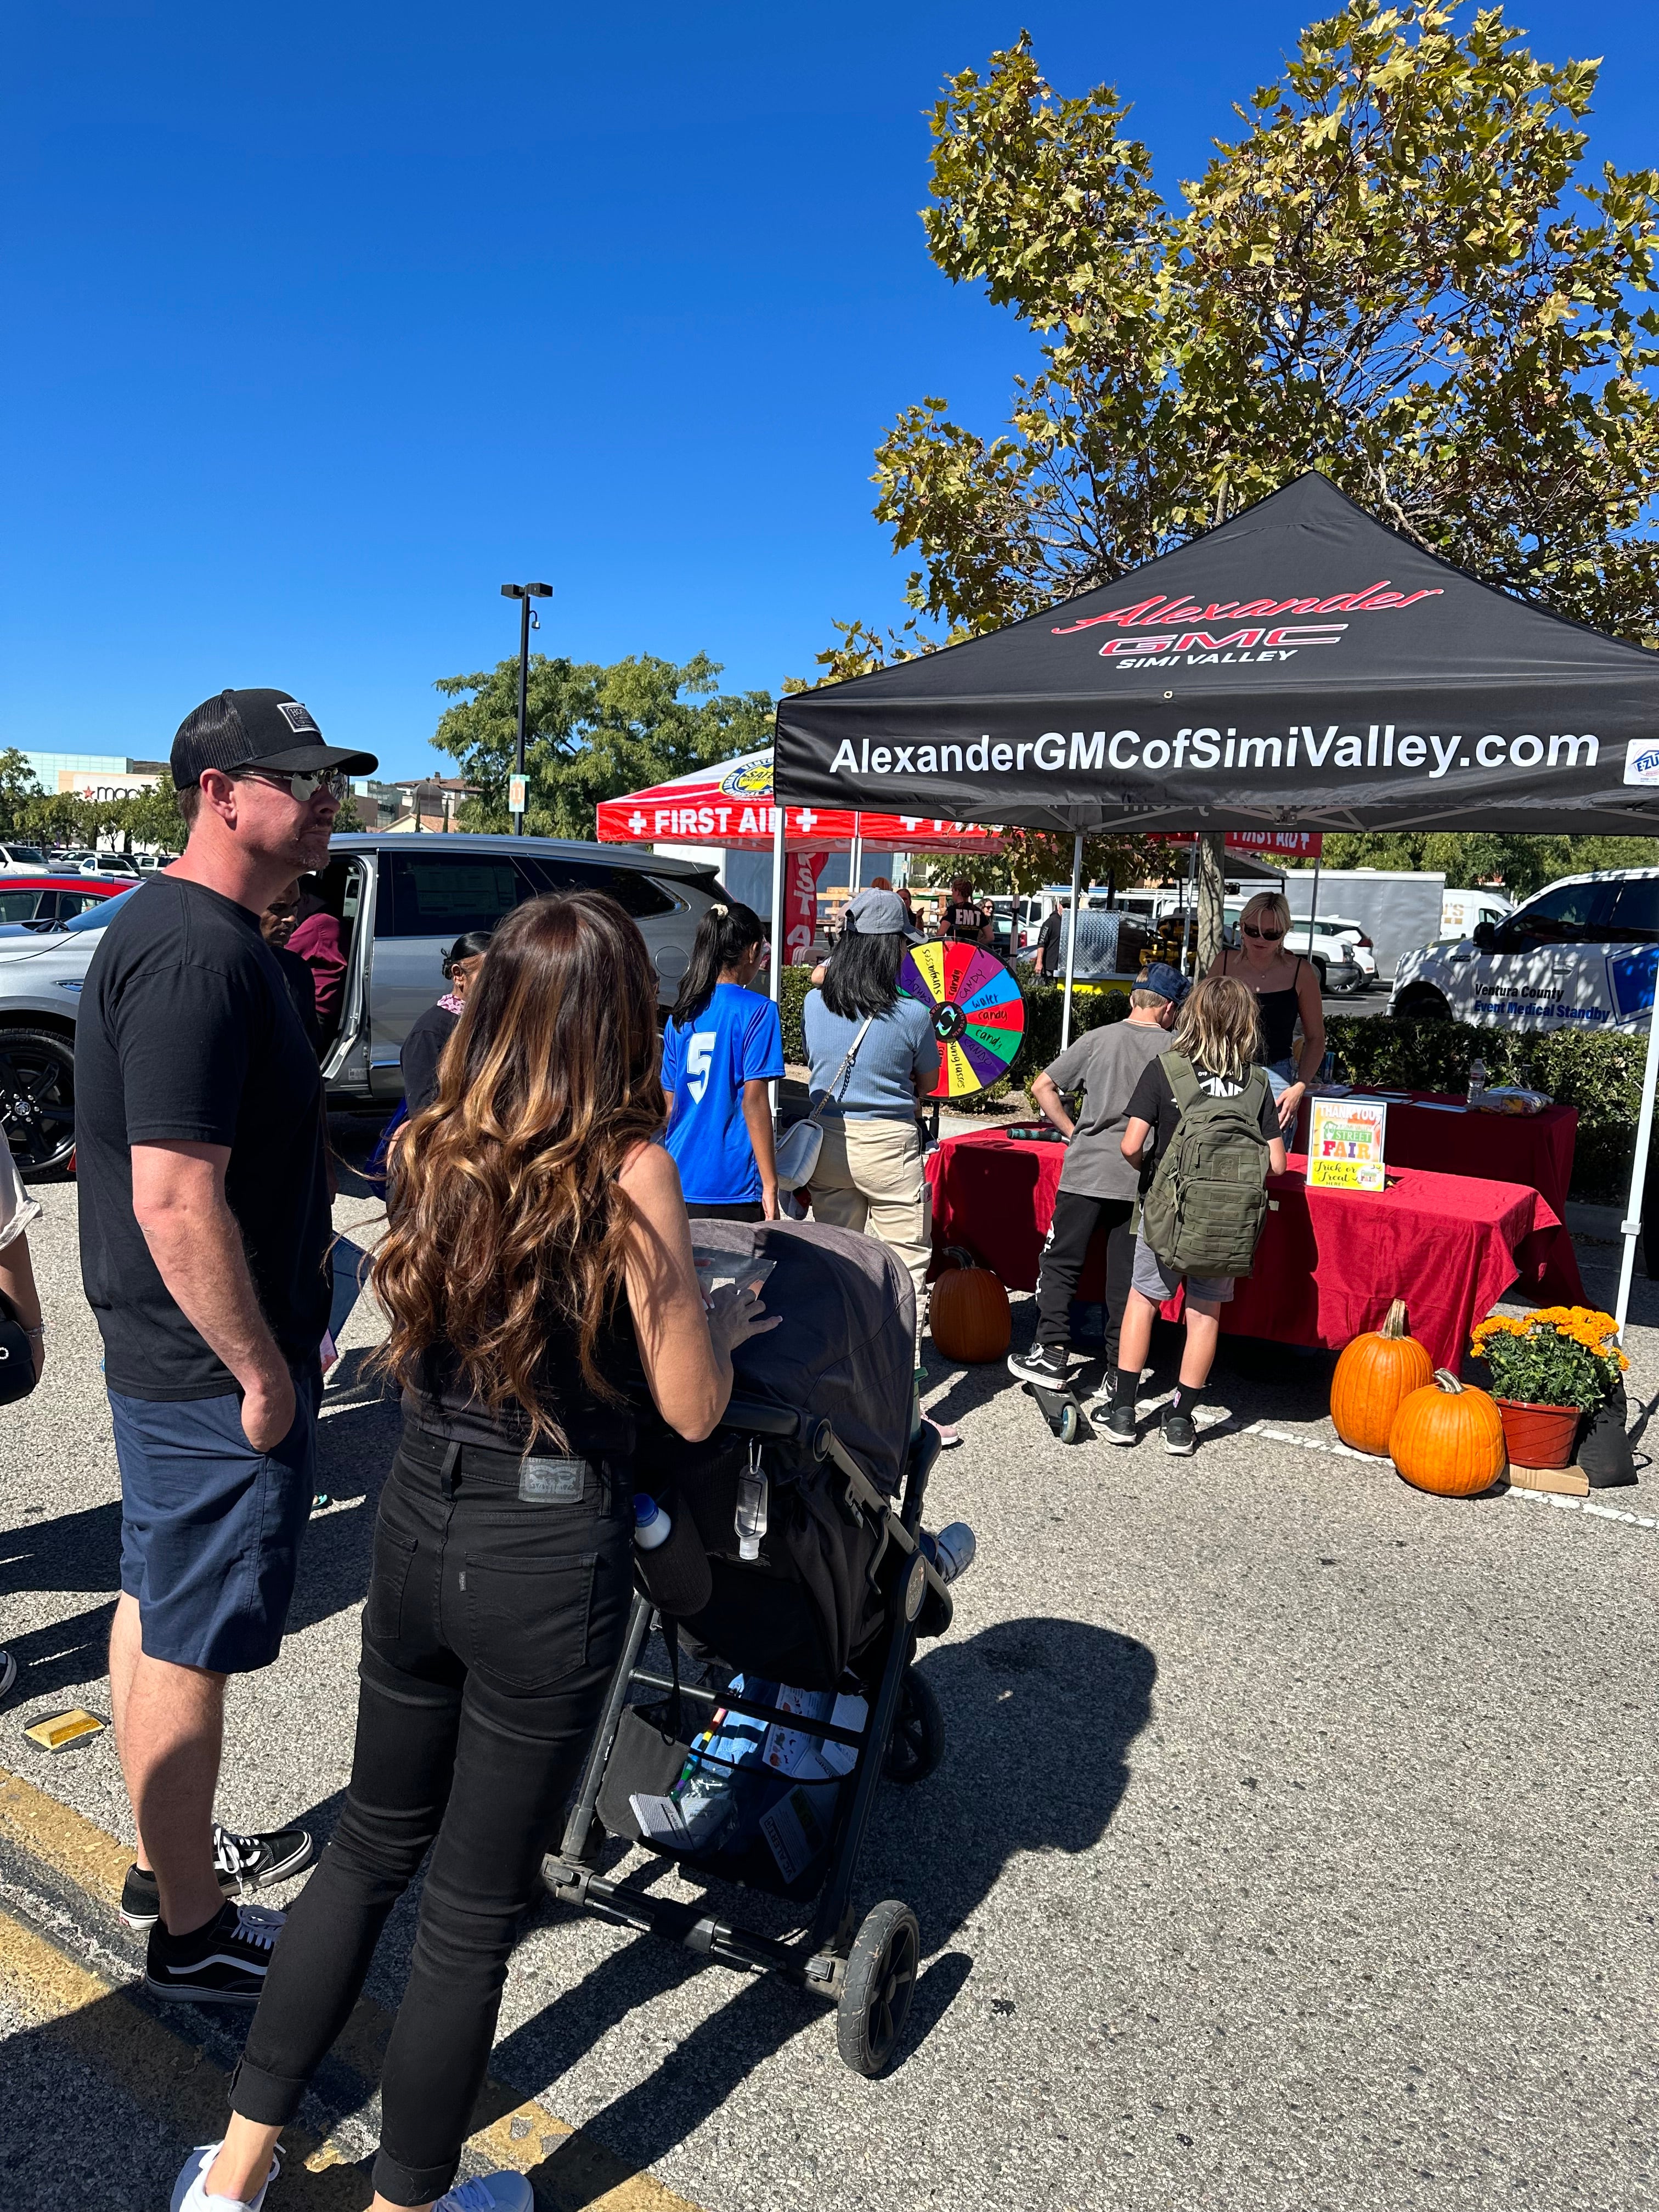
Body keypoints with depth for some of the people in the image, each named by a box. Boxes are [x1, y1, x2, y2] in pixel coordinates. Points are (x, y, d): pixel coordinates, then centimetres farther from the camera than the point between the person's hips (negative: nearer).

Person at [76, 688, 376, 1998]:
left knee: (157, 1610, 21)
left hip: (171, 1356, 11)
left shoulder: (180, 930, 11)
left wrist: (274, 1341, 21)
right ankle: (193, 1933, 22)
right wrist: (263, 1372, -19)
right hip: (215, 1373, -11)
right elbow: (176, 1200, -28)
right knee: (190, 1648, 4)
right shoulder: (201, 955, -23)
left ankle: (170, 1858, 39)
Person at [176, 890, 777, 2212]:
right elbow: (692, 1409, -13)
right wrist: (723, 1325, 7)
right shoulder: (630, 1171, -17)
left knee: (372, 1848, 26)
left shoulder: (433, 1148, -1)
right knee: (474, 1911, 15)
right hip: (552, 1559, -5)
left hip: (419, 1529, 6)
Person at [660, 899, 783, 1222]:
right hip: (733, 1184, -5)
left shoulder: (681, 1016, 8)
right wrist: (770, 1185, -10)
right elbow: (754, 1101, -13)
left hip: (682, 1181, 5)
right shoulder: (756, 1011, -8)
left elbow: (670, 1105, 13)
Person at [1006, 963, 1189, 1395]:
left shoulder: (1098, 1040, 2)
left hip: (1087, 1171, -1)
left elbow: (1042, 1088, 2)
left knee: (1060, 1263, 10)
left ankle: (1053, 1353, 5)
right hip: (1143, 1180, 1)